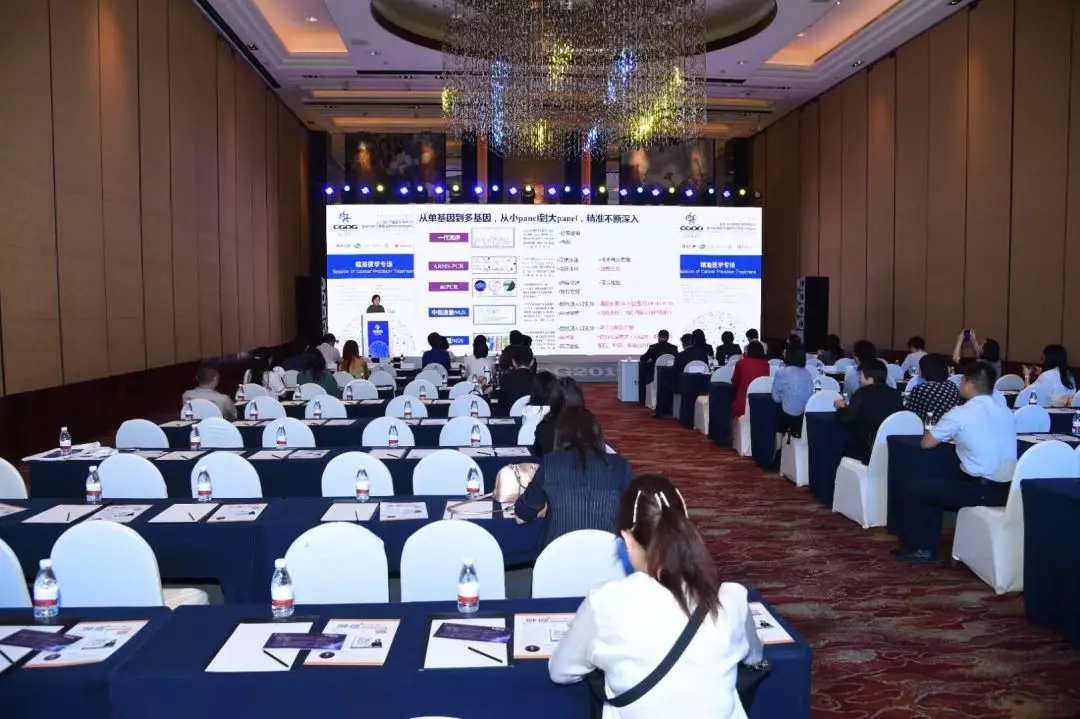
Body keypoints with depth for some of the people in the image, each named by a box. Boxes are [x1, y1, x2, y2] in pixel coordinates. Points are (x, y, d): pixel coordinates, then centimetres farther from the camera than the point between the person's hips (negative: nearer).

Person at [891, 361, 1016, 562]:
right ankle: (929, 545, 26)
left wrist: (950, 435, 22)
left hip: (981, 490, -8)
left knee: (907, 486, 4)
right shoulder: (1006, 413, 10)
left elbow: (926, 443, 1)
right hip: (1007, 489, 8)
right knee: (932, 485, 25)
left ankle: (920, 547, 15)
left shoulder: (960, 414, -10)